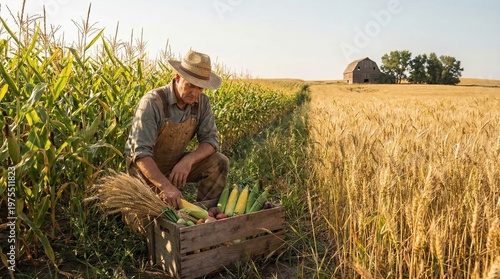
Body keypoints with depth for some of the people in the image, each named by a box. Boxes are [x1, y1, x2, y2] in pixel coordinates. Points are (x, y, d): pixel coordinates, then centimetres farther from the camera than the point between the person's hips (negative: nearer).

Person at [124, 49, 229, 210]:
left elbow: (211, 139, -9)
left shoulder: (202, 102, -9)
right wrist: (165, 186, -46)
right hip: (146, 166, -4)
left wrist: (188, 160, -29)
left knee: (219, 163, -16)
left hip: (177, 163, 5)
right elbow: (140, 152, -33)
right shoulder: (152, 102, -26)